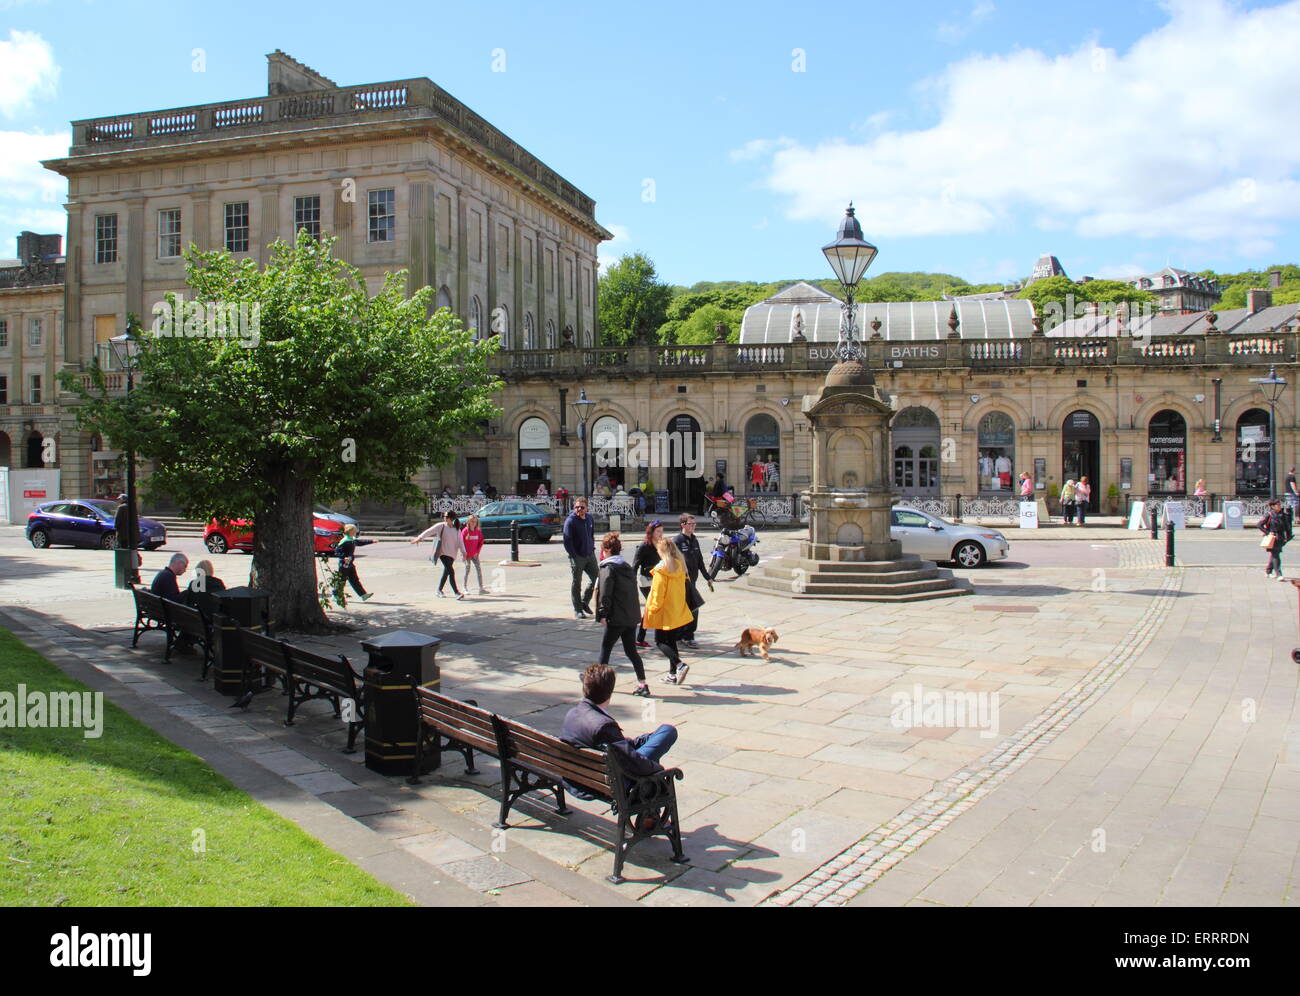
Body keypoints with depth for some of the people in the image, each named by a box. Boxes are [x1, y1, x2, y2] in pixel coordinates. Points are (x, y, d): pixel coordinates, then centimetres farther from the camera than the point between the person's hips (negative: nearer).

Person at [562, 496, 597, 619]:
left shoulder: (589, 518, 8)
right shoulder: (570, 521, -12)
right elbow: (567, 541, -14)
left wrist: (592, 548, 12)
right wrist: (574, 555, -18)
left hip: (590, 555, 6)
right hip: (577, 557, -6)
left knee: (596, 579, 9)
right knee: (577, 584, 2)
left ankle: (584, 602, 27)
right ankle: (577, 610, 12)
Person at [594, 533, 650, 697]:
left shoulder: (608, 568, -10)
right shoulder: (627, 567, 14)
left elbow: (605, 593, -16)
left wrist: (602, 614, -14)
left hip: (617, 617, -7)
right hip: (632, 616, 7)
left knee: (605, 647, 9)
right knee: (631, 650, 9)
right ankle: (642, 685, 3)